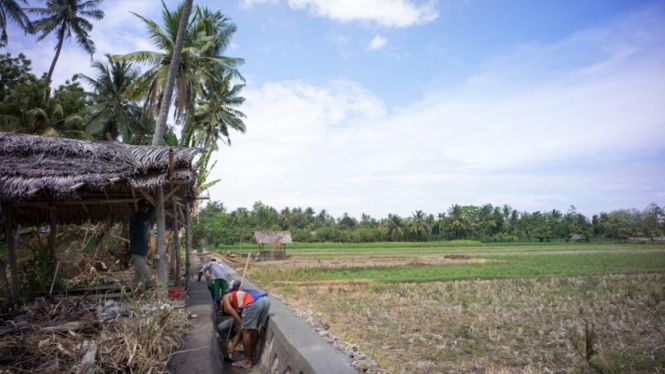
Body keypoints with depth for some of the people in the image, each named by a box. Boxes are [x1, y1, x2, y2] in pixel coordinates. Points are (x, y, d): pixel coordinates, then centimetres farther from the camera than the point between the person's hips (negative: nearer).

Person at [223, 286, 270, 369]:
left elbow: (229, 309, 5)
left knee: (246, 331, 10)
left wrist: (241, 323, 10)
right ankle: (251, 357, 35)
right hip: (266, 299, 8)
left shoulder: (226, 297, 28)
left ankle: (247, 361, 21)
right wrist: (233, 347, 49)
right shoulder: (240, 308, 41)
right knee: (254, 330, 24)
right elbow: (241, 329, 42)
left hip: (254, 302, -8)